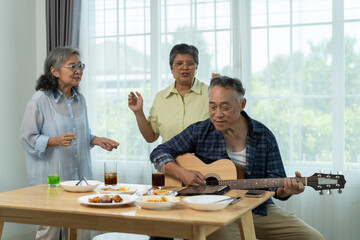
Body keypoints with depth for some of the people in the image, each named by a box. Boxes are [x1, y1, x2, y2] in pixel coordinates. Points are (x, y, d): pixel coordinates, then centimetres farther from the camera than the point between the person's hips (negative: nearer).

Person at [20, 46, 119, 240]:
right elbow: (27, 138, -9)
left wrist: (97, 140, 2)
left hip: (79, 176, 6)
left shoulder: (79, 99, 12)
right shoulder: (40, 100, -8)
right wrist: (56, 141, -23)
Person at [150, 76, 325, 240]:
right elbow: (159, 153, 2)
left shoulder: (264, 136, 2)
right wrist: (181, 173, -15)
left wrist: (286, 190, -22)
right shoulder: (199, 131, -1)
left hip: (259, 209, 2)